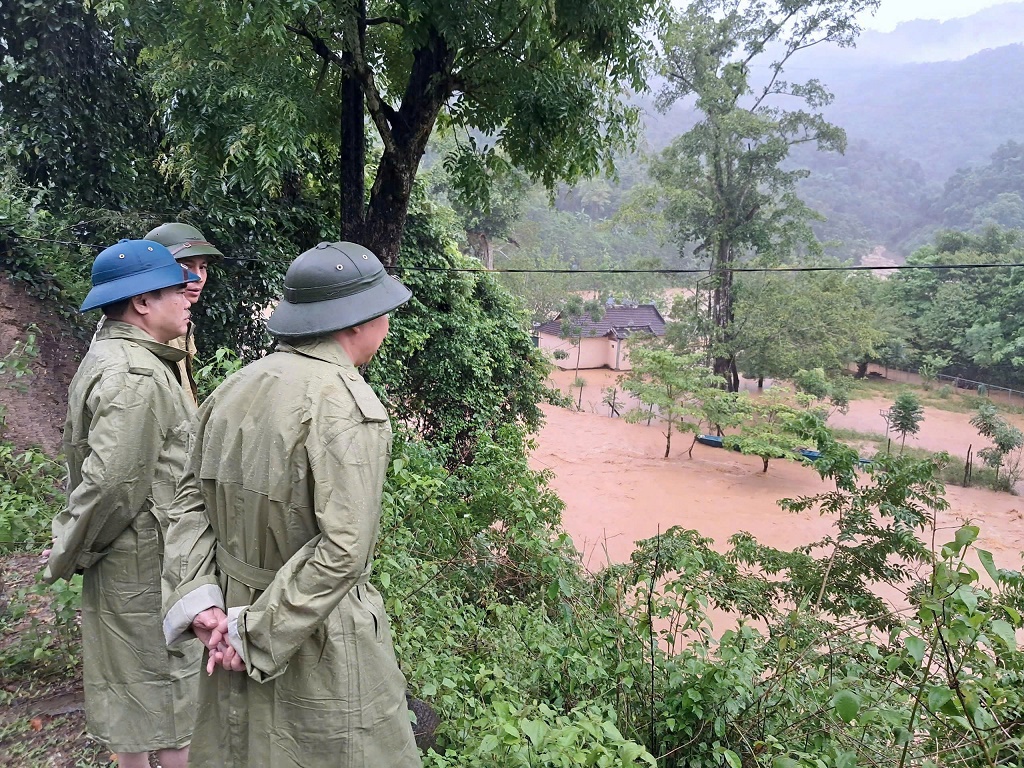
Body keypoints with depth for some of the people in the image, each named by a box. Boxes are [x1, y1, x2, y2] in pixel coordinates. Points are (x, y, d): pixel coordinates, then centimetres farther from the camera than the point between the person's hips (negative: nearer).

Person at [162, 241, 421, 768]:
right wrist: (256, 633, -16)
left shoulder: (235, 387, 0)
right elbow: (343, 547, -25)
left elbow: (191, 501, 3)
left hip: (235, 615, 7)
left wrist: (198, 601, -3)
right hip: (319, 645, -7)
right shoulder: (347, 406, -22)